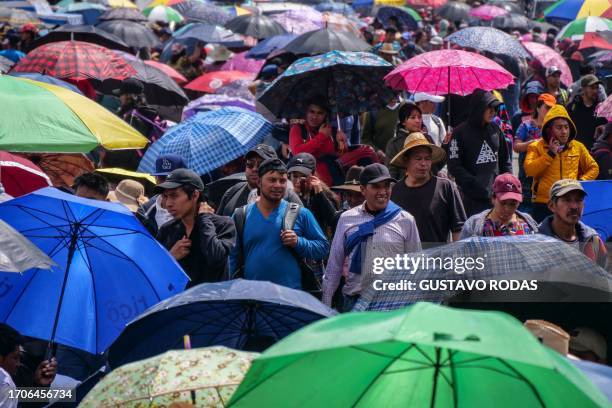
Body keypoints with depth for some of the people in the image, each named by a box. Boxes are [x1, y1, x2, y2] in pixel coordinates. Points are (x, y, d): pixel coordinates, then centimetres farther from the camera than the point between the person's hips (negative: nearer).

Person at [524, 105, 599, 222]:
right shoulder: (536, 147, 0)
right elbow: (529, 170, -13)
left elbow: (593, 168, 18)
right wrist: (550, 154, -13)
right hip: (543, 204, -3)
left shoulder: (578, 147, 9)